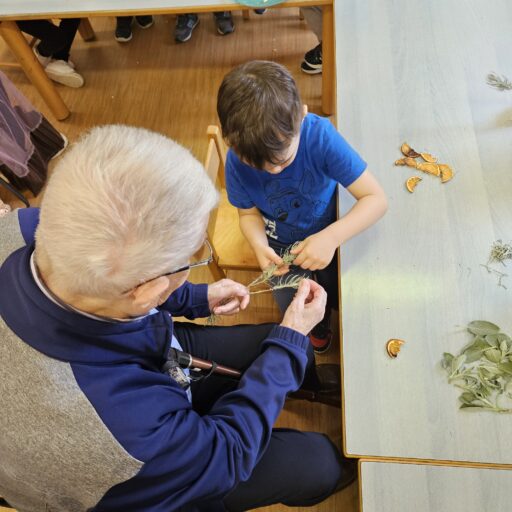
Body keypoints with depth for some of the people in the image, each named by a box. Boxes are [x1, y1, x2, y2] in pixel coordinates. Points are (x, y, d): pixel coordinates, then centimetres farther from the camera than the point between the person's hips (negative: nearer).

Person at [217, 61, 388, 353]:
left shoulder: (320, 135, -34)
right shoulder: (237, 161, -27)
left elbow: (376, 199, -32)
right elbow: (249, 214, -9)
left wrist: (332, 237, -46)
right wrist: (260, 246, -30)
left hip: (329, 233, -1)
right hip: (282, 244, 1)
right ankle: (318, 327, 42)